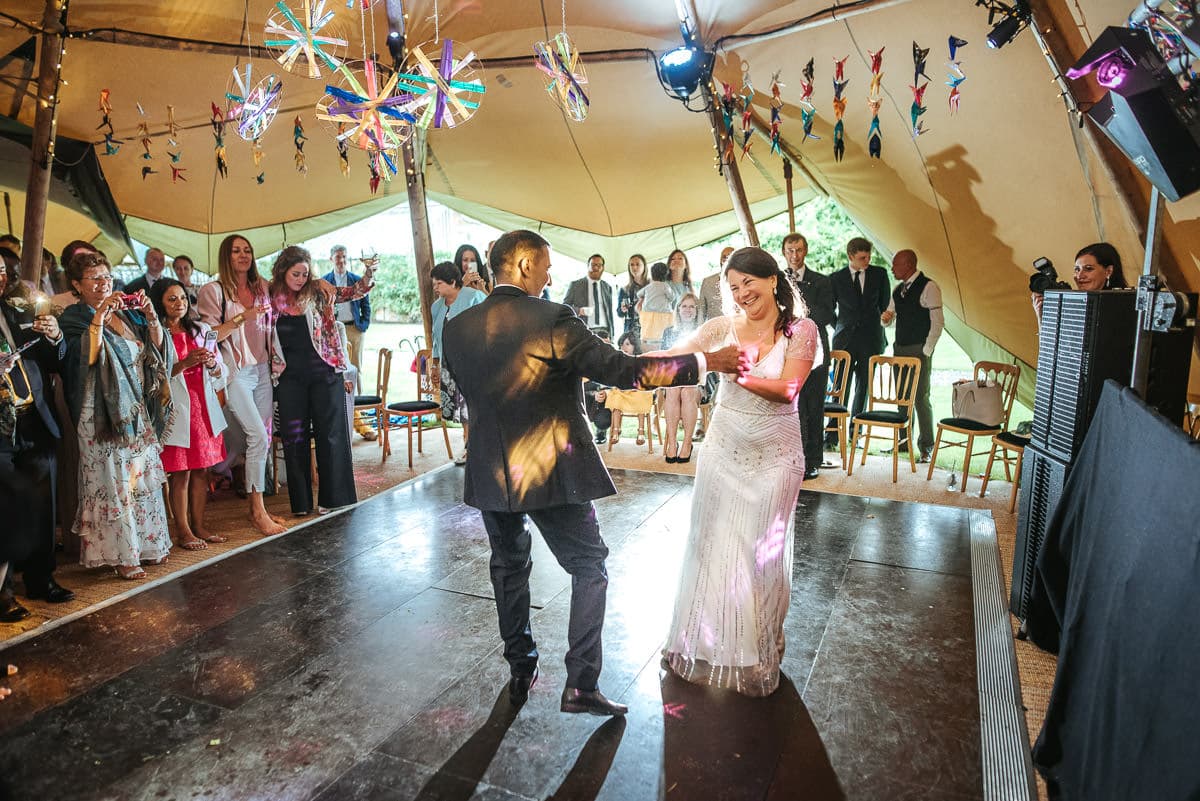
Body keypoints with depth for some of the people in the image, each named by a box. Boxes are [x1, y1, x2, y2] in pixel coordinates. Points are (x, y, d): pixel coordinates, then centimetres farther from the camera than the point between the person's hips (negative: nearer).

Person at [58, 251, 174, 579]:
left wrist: (151, 317, -11)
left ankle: (147, 544, 20)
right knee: (112, 481, -3)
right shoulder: (74, 318, -3)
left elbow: (158, 349, 4)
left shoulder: (126, 313, 12)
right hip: (103, 414, -5)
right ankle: (121, 554, 5)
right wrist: (99, 317, -26)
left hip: (139, 410, 5)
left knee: (143, 476, 9)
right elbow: (86, 357, -19)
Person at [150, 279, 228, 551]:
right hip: (176, 411, -5)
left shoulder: (202, 330, 12)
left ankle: (199, 526, 17)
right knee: (180, 473, 0)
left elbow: (220, 374, 13)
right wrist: (184, 363, -21)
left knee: (202, 470, 8)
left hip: (204, 408, 5)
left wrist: (212, 364, -7)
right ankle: (183, 531, 8)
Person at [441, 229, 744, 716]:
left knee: (509, 567, 22)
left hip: (490, 473, 5)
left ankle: (520, 672, 34)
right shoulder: (551, 319, -16)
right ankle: (581, 685, 11)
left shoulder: (457, 328, 0)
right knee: (589, 569, 11)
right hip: (553, 472, -5)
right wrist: (706, 362, -13)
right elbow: (624, 370, -19)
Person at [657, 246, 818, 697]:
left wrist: (733, 370, -27)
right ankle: (707, 644, 30)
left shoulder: (800, 330, -6)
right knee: (712, 543, 9)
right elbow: (675, 355, -11)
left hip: (774, 453, -2)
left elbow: (787, 389, -18)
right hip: (723, 447, 3)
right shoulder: (724, 328, 0)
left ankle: (757, 656, 29)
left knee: (761, 551, 7)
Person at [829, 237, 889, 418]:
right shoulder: (836, 278, 0)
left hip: (870, 339, 2)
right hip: (844, 340, -1)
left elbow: (885, 304, 12)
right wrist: (839, 328, 8)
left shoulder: (879, 274, 4)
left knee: (863, 386, 7)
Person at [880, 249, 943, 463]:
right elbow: (889, 319, 22)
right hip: (899, 348, 7)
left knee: (920, 398, -7)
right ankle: (905, 439, 22)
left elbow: (938, 323, -12)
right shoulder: (898, 290, 14)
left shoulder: (928, 287, -9)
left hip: (919, 350, -7)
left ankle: (926, 446, 1)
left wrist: (926, 352, -14)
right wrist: (885, 318, -3)